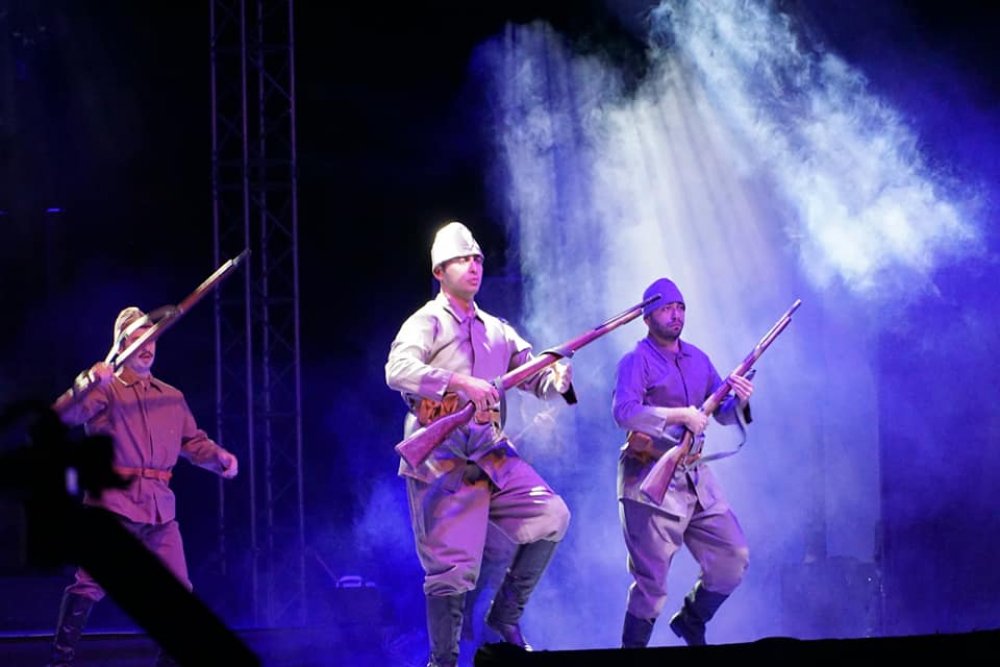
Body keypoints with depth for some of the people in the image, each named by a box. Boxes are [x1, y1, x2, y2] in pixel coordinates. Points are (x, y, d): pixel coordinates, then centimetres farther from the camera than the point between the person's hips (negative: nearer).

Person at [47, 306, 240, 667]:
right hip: (114, 501, -6)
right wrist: (89, 384, -35)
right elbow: (67, 413, -15)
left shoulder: (172, 397, 19)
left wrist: (220, 457, 2)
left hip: (160, 505, 6)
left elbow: (193, 441, 24)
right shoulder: (106, 391, 2)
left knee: (177, 587, 6)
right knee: (90, 583, -13)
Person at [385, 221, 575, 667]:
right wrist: (460, 382, -29)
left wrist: (558, 379, -11)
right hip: (440, 459, -5)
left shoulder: (497, 331, 18)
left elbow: (535, 376, 14)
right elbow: (398, 371, -20)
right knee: (452, 567, -8)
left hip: (491, 455, 6)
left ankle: (504, 616, 4)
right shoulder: (426, 323, -1)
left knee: (550, 516, -10)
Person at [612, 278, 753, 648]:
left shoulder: (698, 360, 15)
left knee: (733, 558, 4)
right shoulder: (637, 361, -6)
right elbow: (624, 412, -22)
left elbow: (724, 414, 17)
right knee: (652, 581, -6)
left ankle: (691, 621, 24)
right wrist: (680, 415, -25)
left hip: (696, 479, 7)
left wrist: (739, 401, -5)